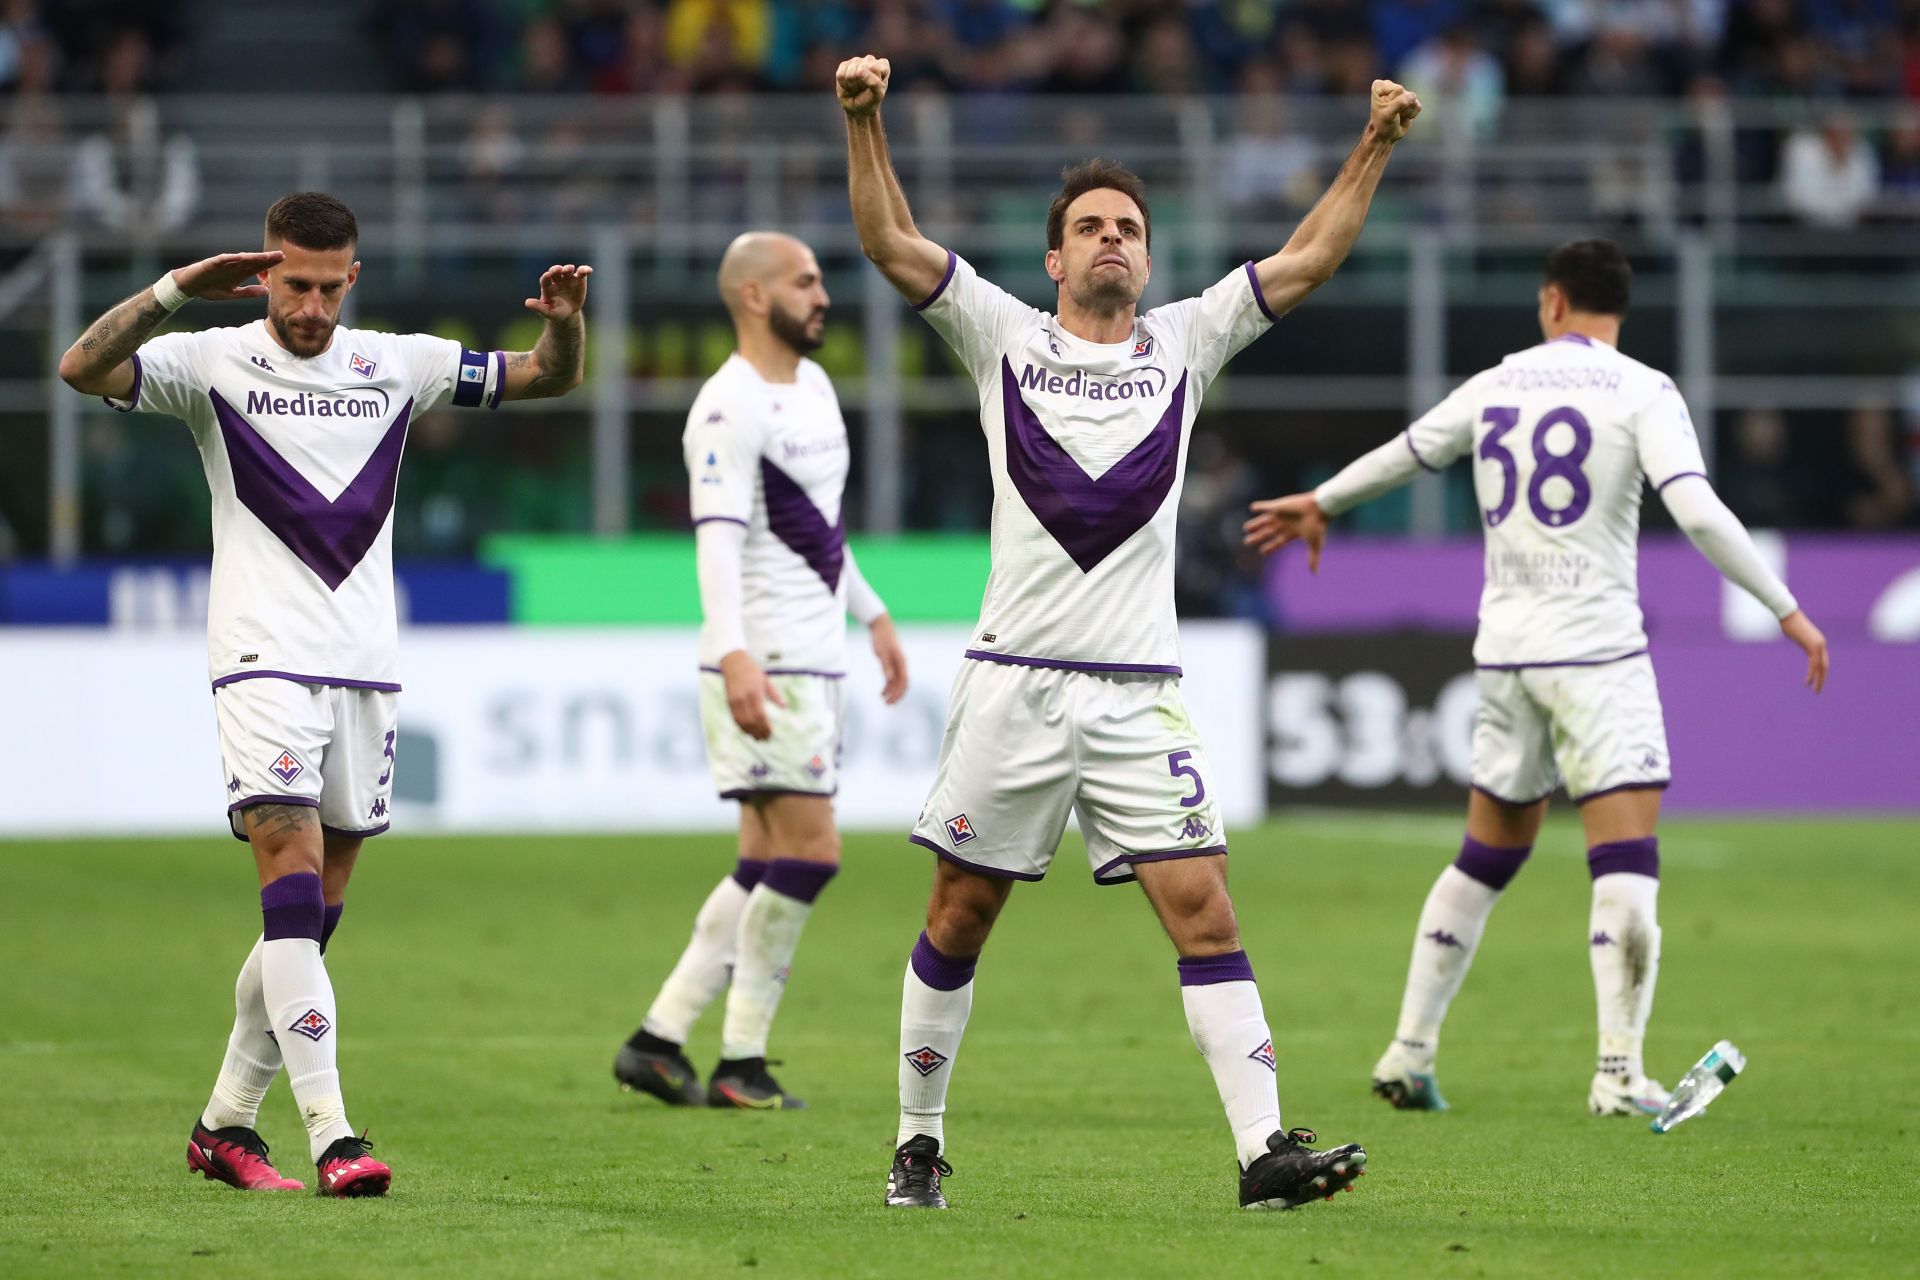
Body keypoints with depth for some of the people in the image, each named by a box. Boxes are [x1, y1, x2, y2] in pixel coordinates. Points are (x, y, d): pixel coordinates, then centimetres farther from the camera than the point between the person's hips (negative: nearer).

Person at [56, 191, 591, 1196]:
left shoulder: (396, 364, 10)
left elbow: (546, 377, 15)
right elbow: (84, 369, -16)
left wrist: (564, 322, -7)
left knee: (314, 909, 8)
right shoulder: (213, 363, -1)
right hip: (263, 660, -5)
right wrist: (177, 289, -27)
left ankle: (225, 1123, 20)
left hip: (364, 663, 5)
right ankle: (331, 1134, -24)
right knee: (292, 870, -18)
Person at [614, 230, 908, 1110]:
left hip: (813, 667, 9)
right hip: (764, 672, -9)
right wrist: (735, 656, -36)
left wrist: (871, 614, 32)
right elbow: (717, 537, -25)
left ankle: (658, 1039, 12)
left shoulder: (814, 386, 16)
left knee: (768, 867, 8)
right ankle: (740, 1064, -5)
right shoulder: (731, 406, -14)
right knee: (810, 850, -12)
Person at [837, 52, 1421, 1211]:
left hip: (1139, 694, 1)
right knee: (960, 917, 5)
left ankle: (1264, 1147, -15)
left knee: (1203, 907, -10)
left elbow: (1311, 258, 9)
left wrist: (1376, 146, -1)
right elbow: (892, 242, -1)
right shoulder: (1004, 337, 7)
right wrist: (864, 122, -14)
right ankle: (919, 1142, 18)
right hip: (1015, 680, -1)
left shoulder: (1186, 342, 12)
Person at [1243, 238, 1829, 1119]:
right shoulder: (1641, 392, -6)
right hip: (1597, 649, -6)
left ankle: (1409, 1053, 18)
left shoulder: (1497, 386, 10)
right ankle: (1619, 1073, -16)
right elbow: (1698, 512, -18)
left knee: (1488, 856, 18)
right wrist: (1787, 612, -12)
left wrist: (1318, 506, 46)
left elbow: (1404, 454, 27)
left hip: (1505, 650, 6)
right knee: (1626, 862, -7)